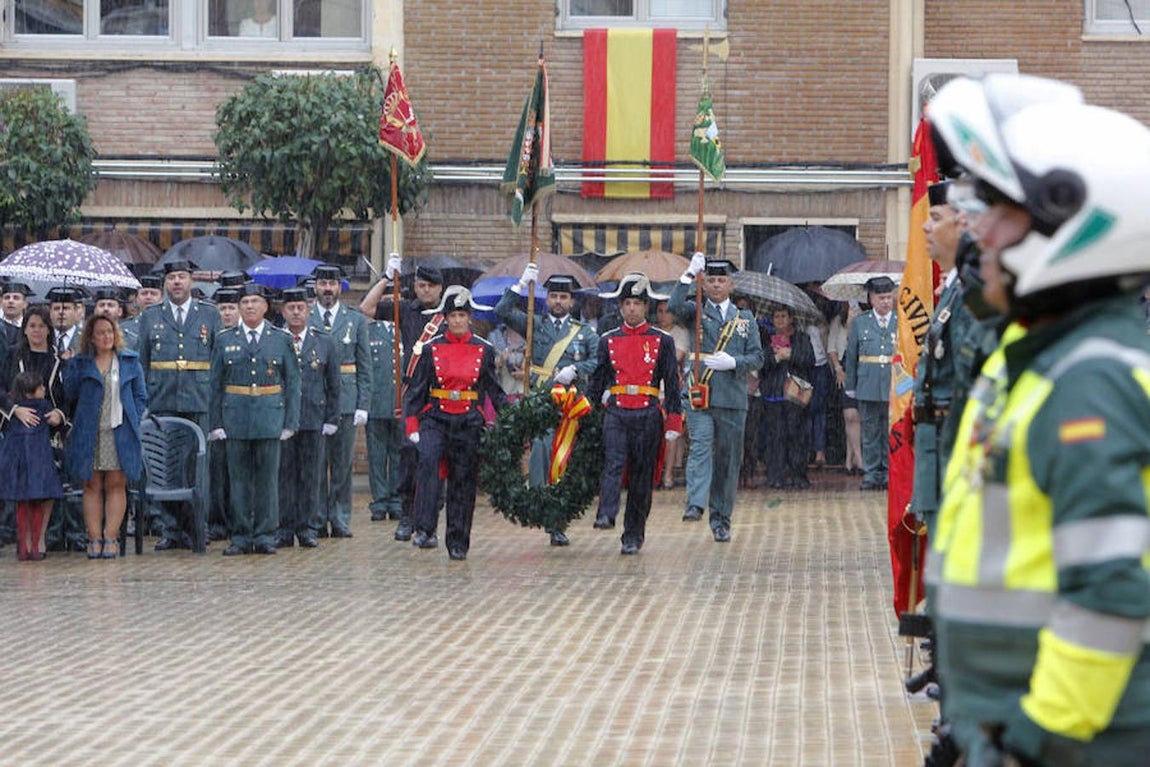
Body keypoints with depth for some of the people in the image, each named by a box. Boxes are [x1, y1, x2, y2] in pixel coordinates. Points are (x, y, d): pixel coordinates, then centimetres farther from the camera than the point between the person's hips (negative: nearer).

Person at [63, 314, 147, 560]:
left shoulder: (130, 361, 10)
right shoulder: (78, 364, 9)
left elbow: (140, 396, 11)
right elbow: (69, 396, 6)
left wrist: (131, 422, 2)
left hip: (120, 433, 0)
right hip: (88, 434, 0)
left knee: (116, 485, -3)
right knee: (92, 486, 0)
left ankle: (111, 538, -2)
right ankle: (94, 538, 2)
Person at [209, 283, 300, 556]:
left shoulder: (282, 340, 7)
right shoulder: (224, 340, 8)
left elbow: (293, 382, 6)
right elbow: (215, 384, 6)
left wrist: (291, 421, -2)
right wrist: (215, 423, -1)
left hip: (270, 418, 0)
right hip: (235, 418, 0)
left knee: (268, 478, 1)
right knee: (238, 478, 1)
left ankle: (265, 536, 7)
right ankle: (240, 537, 7)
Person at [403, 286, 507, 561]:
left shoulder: (484, 350, 5)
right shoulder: (432, 348, 3)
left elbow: (494, 390, 12)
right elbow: (415, 390, 3)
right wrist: (411, 426, -6)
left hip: (469, 424, 1)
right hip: (436, 420, -1)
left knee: (463, 483, 3)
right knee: (428, 462, -27)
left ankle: (458, 543, 14)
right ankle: (425, 530, -29)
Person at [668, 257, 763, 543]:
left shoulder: (745, 318, 15)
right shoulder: (696, 311, 9)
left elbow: (757, 358, 9)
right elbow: (675, 307, -14)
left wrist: (732, 362, -10)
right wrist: (689, 274, -21)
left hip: (733, 399, 2)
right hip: (700, 394, -2)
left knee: (728, 459, 5)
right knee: (700, 447, -20)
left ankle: (721, 520, 12)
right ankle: (695, 504, -32)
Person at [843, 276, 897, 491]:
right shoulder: (860, 323, 8)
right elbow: (850, 357, 11)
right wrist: (850, 386, 9)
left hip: (895, 389, -1)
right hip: (868, 389, 1)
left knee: (892, 433, 1)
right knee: (870, 433, 4)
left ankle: (890, 475, 9)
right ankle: (871, 474, 9)